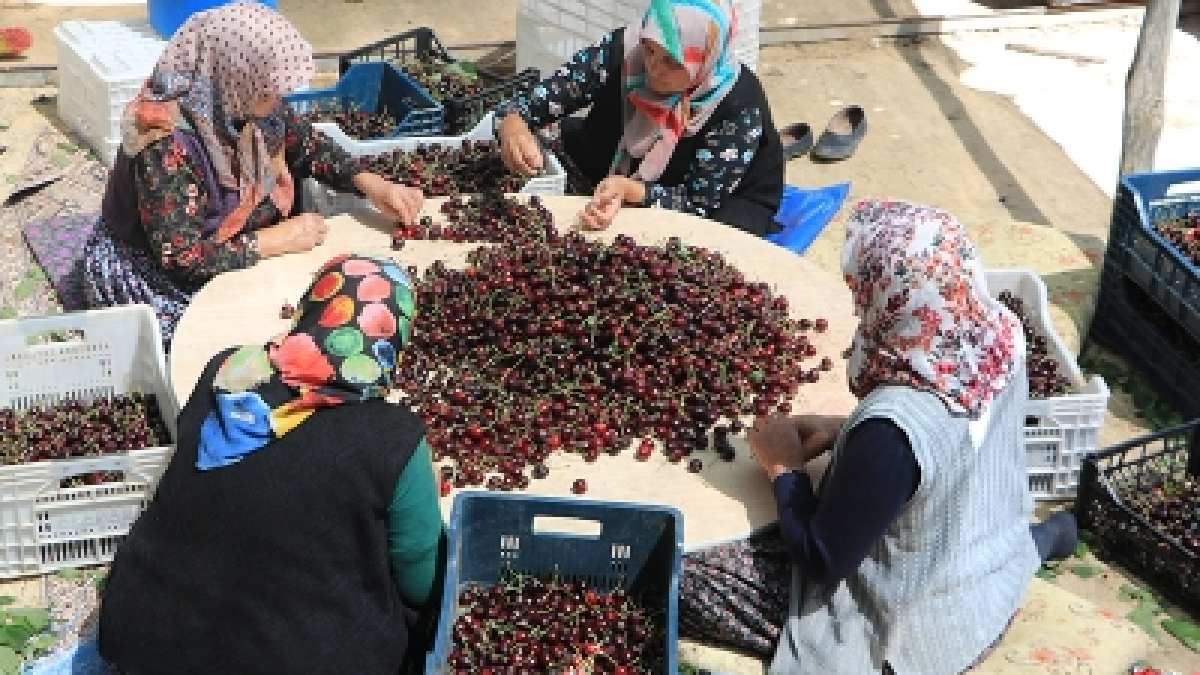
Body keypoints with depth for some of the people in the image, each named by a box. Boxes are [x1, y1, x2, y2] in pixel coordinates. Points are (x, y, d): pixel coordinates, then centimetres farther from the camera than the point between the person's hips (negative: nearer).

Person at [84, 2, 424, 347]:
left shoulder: (255, 106, -11)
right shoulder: (168, 141, -32)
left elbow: (308, 147, 7)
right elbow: (180, 255, -30)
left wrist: (369, 183, -10)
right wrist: (278, 240, -26)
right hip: (159, 277, -7)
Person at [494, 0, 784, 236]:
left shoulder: (740, 104, -31)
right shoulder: (621, 50, -24)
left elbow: (698, 202, -27)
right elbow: (535, 103, -22)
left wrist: (629, 190, -45)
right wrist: (512, 127, -46)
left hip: (720, 204, -4)